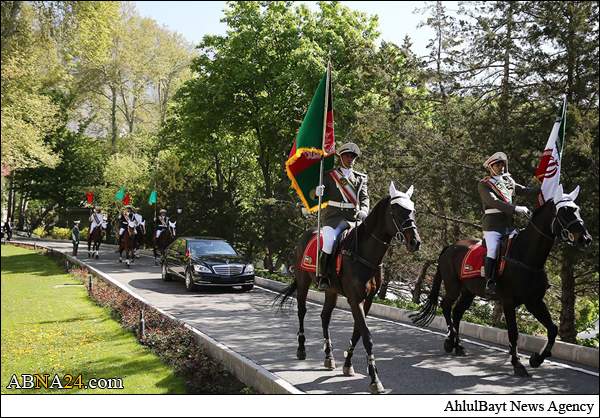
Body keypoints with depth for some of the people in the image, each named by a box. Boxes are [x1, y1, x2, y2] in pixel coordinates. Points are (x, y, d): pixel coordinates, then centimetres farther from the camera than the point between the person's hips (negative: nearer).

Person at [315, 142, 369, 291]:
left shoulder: (361, 178, 18)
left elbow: (364, 197, 6)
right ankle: (322, 276, -9)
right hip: (334, 217, -2)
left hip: (354, 218, 2)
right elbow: (313, 194, 5)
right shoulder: (330, 175, 10)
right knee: (328, 244, -26)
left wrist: (363, 211, -16)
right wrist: (318, 192, -21)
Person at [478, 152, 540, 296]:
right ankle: (490, 283, -20)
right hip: (493, 225, -7)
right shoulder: (484, 185, -4)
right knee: (492, 251, -19)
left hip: (509, 226, 7)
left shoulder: (508, 182, 17)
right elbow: (494, 202, -19)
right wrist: (517, 209, -28)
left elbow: (526, 191, 16)